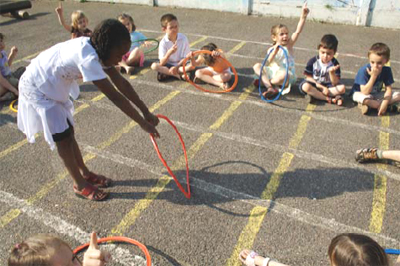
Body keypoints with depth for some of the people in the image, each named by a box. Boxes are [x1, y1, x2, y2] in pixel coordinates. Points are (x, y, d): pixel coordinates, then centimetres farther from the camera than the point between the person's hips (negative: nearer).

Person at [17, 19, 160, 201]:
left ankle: (85, 174, 29)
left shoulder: (98, 50, -7)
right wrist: (143, 123, -31)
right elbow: (114, 96, -35)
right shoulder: (87, 57, -35)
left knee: (68, 132, 14)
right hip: (37, 88, -8)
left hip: (52, 86, 8)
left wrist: (146, 112, -11)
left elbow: (122, 83, -7)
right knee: (63, 138, -2)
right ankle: (80, 186, 13)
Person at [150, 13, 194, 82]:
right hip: (168, 65, 0)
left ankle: (166, 73, -23)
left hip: (180, 64, 0)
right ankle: (178, 75, -24)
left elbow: (185, 57, -10)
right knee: (154, 66, -27)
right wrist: (169, 53, -37)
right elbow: (161, 63, -20)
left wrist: (176, 66, -25)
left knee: (192, 66, -31)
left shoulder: (184, 39, -11)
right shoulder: (163, 42, -13)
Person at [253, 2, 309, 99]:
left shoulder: (289, 44, 0)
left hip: (287, 74, -3)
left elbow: (298, 31, -14)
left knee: (283, 75, -39)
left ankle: (265, 81, -14)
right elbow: (267, 64, -12)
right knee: (257, 66, -15)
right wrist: (275, 52, -24)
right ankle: (271, 88, -31)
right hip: (273, 72, 4)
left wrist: (303, 16, -25)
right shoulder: (271, 49, 4)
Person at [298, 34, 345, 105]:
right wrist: (322, 87, -17)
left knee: (342, 88, -24)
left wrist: (332, 72, -31)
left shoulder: (335, 63, -7)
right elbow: (308, 77, -8)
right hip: (315, 85, -1)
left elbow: (335, 84, -11)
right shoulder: (313, 61, -9)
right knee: (305, 86, -34)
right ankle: (330, 99, -28)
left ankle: (314, 95, -25)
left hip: (328, 86, 2)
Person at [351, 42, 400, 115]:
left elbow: (388, 89, -13)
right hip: (361, 93, -5)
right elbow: (365, 92, -30)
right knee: (363, 98, -40)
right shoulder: (364, 70, -26)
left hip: (376, 94, 5)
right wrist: (373, 76, -35)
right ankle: (389, 107, -18)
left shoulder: (387, 70, -12)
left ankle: (369, 105, -20)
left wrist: (385, 103, -29)